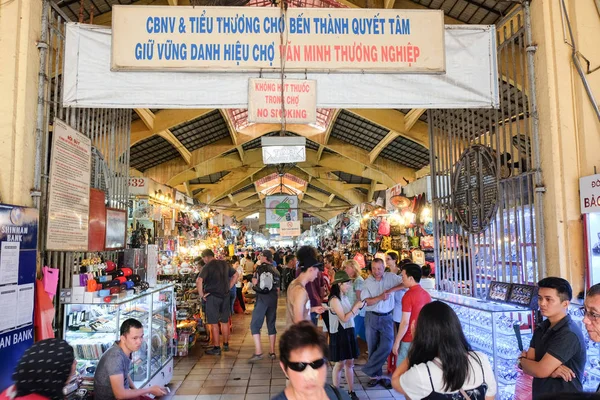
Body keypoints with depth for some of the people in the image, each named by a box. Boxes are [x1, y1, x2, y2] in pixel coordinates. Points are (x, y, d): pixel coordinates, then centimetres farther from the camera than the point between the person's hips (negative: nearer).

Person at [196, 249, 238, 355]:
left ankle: (216, 348, 6)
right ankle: (226, 344, 28)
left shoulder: (208, 266, -12)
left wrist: (201, 294, -13)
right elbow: (235, 275, 17)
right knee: (225, 321, 17)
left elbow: (199, 281, -24)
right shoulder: (225, 264, 7)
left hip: (212, 296, -6)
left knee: (213, 323, 2)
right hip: (225, 296, 6)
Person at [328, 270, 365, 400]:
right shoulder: (335, 300, -17)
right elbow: (344, 318, -20)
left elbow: (350, 316, 11)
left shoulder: (345, 298, 9)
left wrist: (357, 307, -3)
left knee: (349, 363, 12)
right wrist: (356, 307, -16)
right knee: (340, 364, 4)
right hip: (339, 334, -7)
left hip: (349, 332, 7)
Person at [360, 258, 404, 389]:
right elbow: (366, 301, -7)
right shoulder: (367, 282, -1)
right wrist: (380, 297, -19)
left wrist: (391, 290, -21)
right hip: (371, 317, 1)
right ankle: (376, 375, 22)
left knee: (387, 346, -11)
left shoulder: (391, 277, -3)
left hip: (386, 317, -1)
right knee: (373, 347, 8)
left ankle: (369, 369, 5)